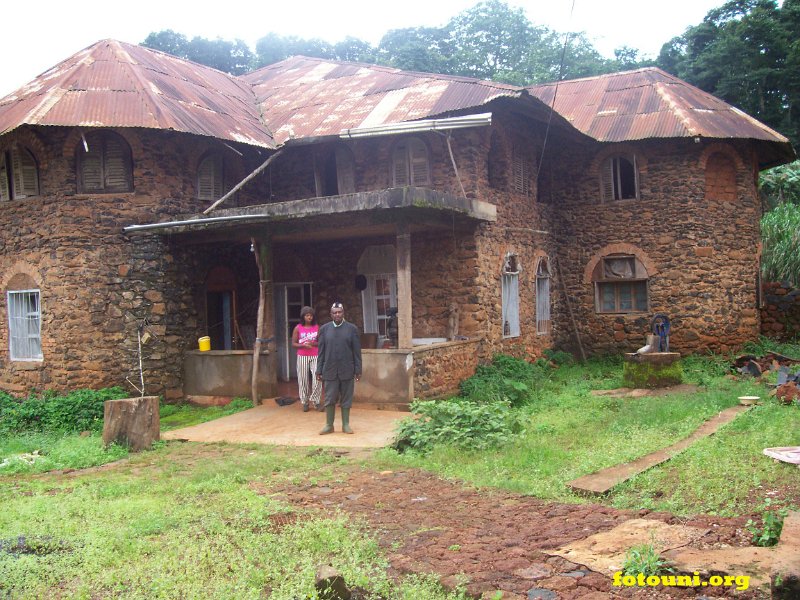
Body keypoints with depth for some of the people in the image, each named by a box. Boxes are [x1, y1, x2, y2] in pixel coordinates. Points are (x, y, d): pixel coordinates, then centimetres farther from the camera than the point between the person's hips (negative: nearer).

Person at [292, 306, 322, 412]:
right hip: (302, 357, -1)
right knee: (303, 380, 1)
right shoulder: (298, 328, 2)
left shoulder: (317, 327, 5)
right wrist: (303, 345, -16)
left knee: (317, 379, -10)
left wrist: (313, 343, -13)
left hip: (315, 356, 1)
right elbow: (293, 344, 1)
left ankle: (315, 401, 3)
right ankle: (305, 402, 13)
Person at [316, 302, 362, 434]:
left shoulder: (352, 329, 2)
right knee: (329, 399, 3)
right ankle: (329, 425, 11)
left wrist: (358, 370, -1)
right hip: (330, 370, 1)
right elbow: (321, 351, 6)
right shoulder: (324, 329, 6)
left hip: (347, 370, -1)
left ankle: (346, 425, 14)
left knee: (346, 399, 5)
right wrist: (319, 370, 3)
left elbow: (357, 352, 2)